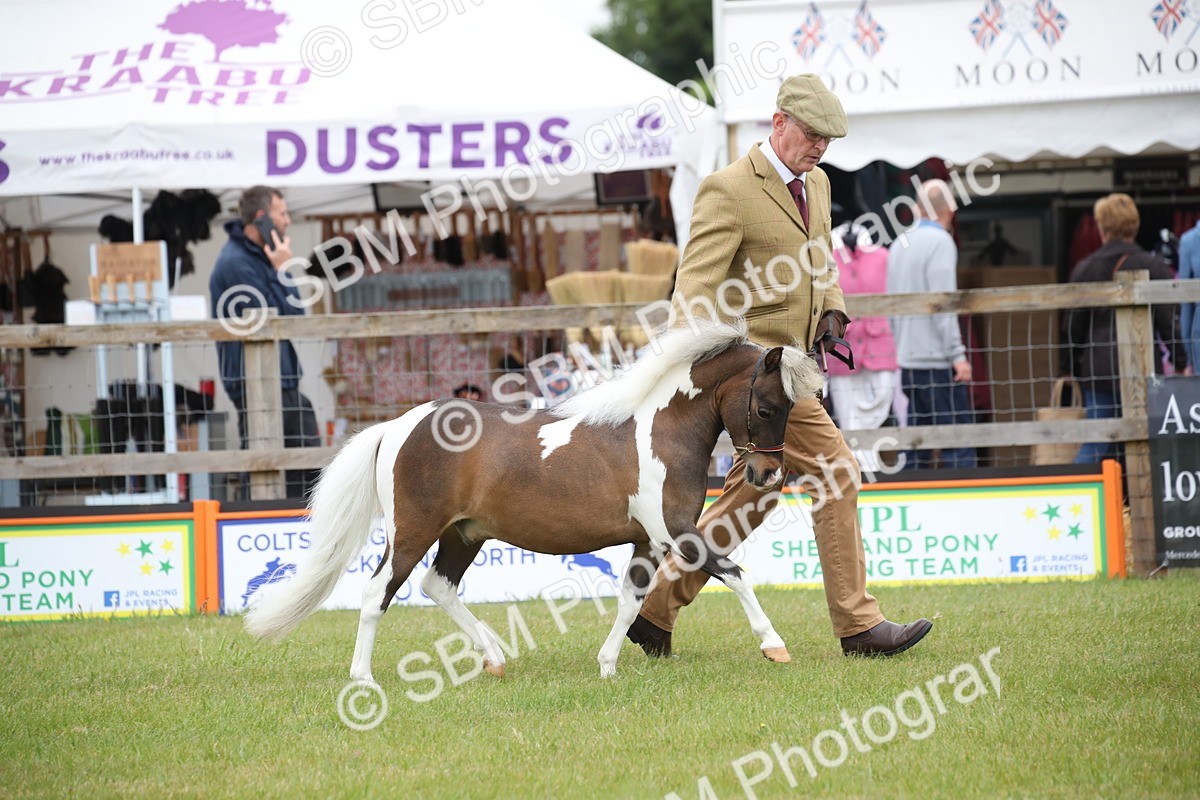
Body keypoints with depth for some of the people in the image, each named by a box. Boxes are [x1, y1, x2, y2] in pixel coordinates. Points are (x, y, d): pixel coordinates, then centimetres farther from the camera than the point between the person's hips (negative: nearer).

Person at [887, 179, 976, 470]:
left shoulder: (899, 245, 15)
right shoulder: (940, 242, -9)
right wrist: (957, 355, -15)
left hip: (907, 360, 8)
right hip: (937, 361, -8)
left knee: (914, 449, 7)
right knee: (958, 447, -8)